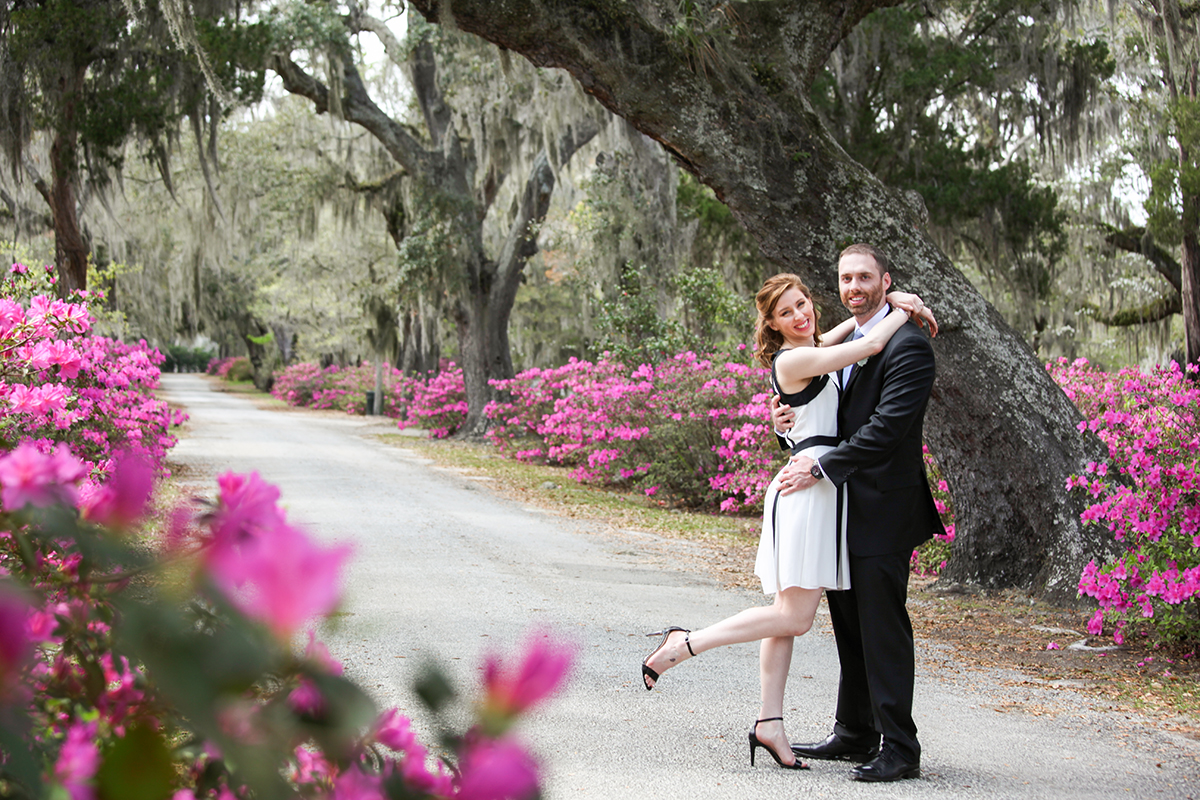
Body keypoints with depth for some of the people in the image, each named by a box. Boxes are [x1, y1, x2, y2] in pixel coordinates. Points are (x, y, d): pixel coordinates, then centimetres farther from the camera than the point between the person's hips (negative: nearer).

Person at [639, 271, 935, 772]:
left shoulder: (810, 351, 17)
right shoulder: (792, 360, -11)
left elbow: (848, 330, 34)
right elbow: (871, 345, -15)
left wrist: (893, 302, 17)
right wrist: (906, 313, 2)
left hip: (816, 482, 10)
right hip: (809, 483, -10)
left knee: (787, 615, 8)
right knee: (793, 617, -11)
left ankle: (769, 723, 10)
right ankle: (682, 646, -7)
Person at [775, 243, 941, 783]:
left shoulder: (907, 346, -13)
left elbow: (887, 428, -21)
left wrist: (821, 469, -21)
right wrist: (791, 421, 1)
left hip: (883, 511, -9)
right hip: (845, 509, 9)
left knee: (882, 628, -6)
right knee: (850, 626, 15)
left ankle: (900, 748, 0)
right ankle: (855, 734, 25)